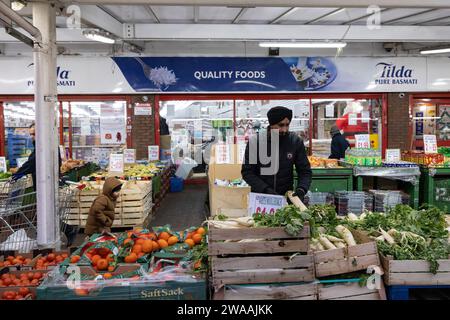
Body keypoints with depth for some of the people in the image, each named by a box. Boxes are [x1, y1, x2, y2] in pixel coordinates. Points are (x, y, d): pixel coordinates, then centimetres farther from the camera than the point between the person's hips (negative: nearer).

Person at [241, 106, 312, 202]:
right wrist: (266, 190, -18)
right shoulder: (255, 141, -6)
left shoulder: (295, 141, -2)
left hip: (287, 197, 1)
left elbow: (305, 171, 3)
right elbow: (247, 172, -5)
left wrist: (301, 189, -15)